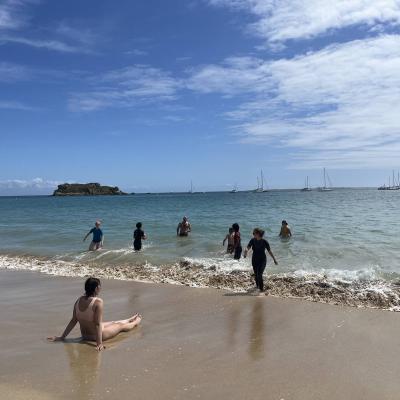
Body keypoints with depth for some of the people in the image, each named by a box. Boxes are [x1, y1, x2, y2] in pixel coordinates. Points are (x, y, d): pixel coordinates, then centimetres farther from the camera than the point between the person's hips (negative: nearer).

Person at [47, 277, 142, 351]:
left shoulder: (79, 300, -8)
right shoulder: (98, 302, -29)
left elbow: (73, 321, -5)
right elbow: (98, 324, -29)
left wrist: (62, 337, 2)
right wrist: (99, 343, -27)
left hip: (85, 335, 7)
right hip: (96, 335, -7)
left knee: (113, 322, 31)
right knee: (121, 326, 21)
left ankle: (130, 320, 59)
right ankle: (136, 322, 52)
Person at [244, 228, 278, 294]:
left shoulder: (264, 242, -13)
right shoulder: (252, 240, -5)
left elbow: (269, 251, -5)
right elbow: (248, 247, -17)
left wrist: (274, 259, 2)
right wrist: (245, 252, -40)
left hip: (262, 260, -4)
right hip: (254, 260, 4)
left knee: (259, 275, -17)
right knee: (256, 274, 15)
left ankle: (261, 288, -4)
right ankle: (257, 286, 41)